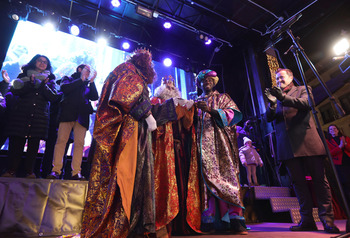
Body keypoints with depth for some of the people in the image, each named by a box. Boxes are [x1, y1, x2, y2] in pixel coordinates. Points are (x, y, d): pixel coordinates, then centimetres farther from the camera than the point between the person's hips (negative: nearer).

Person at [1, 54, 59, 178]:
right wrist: (30, 84, -15)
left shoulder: (49, 80, 14)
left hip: (39, 116, 0)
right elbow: (15, 91, -1)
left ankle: (29, 171, 4)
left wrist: (43, 86, -13)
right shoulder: (24, 75, 14)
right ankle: (11, 170, 4)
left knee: (34, 144, -2)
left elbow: (53, 97, 1)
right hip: (20, 114, 0)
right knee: (16, 142, -3)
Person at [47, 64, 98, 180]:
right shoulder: (68, 78, 19)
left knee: (79, 143, -8)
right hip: (68, 114, -2)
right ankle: (56, 171, -5)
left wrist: (92, 81, 5)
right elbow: (64, 88, -3)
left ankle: (76, 172, -8)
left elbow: (94, 97, 10)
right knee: (61, 141, -8)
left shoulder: (87, 85, 25)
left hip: (81, 117, 2)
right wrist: (81, 80, 1)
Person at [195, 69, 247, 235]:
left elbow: (234, 114, -1)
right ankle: (209, 220, -6)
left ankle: (235, 220, -11)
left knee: (226, 175, -13)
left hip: (220, 143, -2)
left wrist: (210, 110, -14)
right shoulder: (196, 102, 26)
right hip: (203, 144, 2)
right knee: (207, 177, -8)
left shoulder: (222, 98, 17)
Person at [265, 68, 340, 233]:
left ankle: (327, 219, 7)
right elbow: (268, 118, 9)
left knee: (319, 179, -1)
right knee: (298, 181, 4)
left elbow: (307, 103, -8)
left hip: (306, 140, -3)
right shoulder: (276, 96, 20)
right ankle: (307, 220, 10)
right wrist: (272, 103, -10)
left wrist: (284, 97, -20)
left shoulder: (303, 90, 13)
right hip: (287, 145, 3)